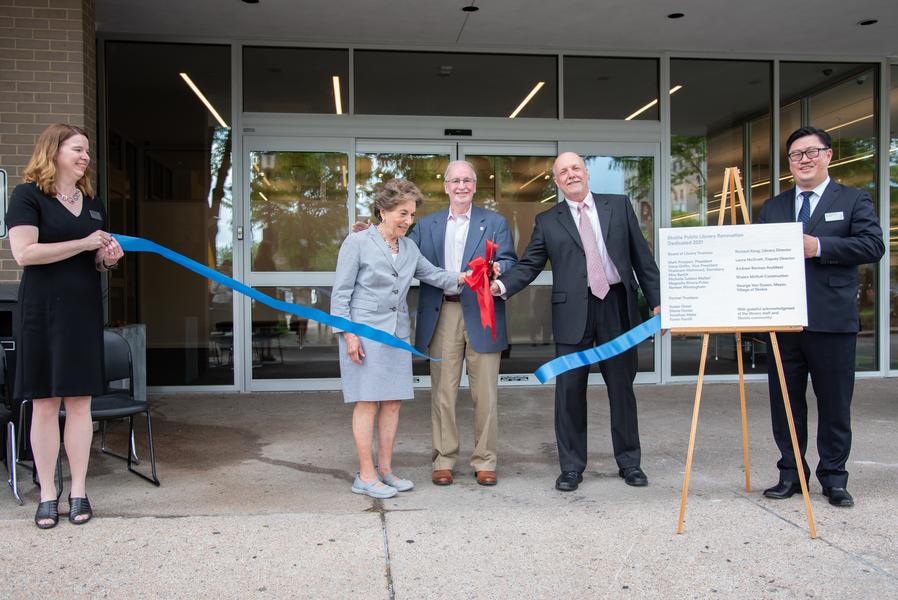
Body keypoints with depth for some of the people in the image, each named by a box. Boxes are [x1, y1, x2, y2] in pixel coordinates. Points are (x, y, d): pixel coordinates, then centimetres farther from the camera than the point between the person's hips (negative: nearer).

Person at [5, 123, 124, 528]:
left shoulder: (92, 201, 15)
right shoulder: (28, 195, -3)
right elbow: (23, 252, -16)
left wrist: (109, 257, 0)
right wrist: (84, 243, -15)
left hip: (85, 310, 5)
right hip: (43, 311, -4)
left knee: (80, 401, 5)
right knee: (45, 403, 1)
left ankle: (79, 491, 13)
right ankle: (47, 494, 11)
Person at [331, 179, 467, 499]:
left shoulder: (409, 247, 13)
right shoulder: (358, 242, -5)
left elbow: (433, 274, 12)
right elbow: (341, 292, -6)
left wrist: (462, 277, -6)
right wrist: (348, 333, -12)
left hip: (398, 333, 6)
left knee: (393, 401, 8)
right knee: (367, 401, -3)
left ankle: (385, 469, 19)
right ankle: (365, 475, 5)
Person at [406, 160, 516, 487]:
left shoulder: (495, 223, 9)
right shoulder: (427, 225, 15)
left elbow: (510, 262, 0)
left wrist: (498, 268, -23)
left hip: (481, 316, -1)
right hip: (442, 316, 2)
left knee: (485, 393, 3)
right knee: (442, 392, 6)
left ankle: (484, 462, 14)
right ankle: (443, 460, 17)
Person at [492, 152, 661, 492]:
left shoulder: (619, 206, 9)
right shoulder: (547, 221, 8)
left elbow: (642, 257, 8)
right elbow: (528, 265, 4)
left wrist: (656, 301, 4)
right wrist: (502, 285, -15)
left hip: (617, 308, 1)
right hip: (572, 313, 0)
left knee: (622, 388, 9)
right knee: (569, 391, 2)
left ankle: (629, 462, 24)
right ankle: (571, 467, 14)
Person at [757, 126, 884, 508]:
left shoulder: (854, 200, 5)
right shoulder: (772, 208, 15)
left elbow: (873, 246, -8)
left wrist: (818, 246, -17)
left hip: (832, 319, -3)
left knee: (834, 403, 5)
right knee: (785, 401, 8)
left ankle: (834, 478, 17)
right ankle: (790, 475, 20)